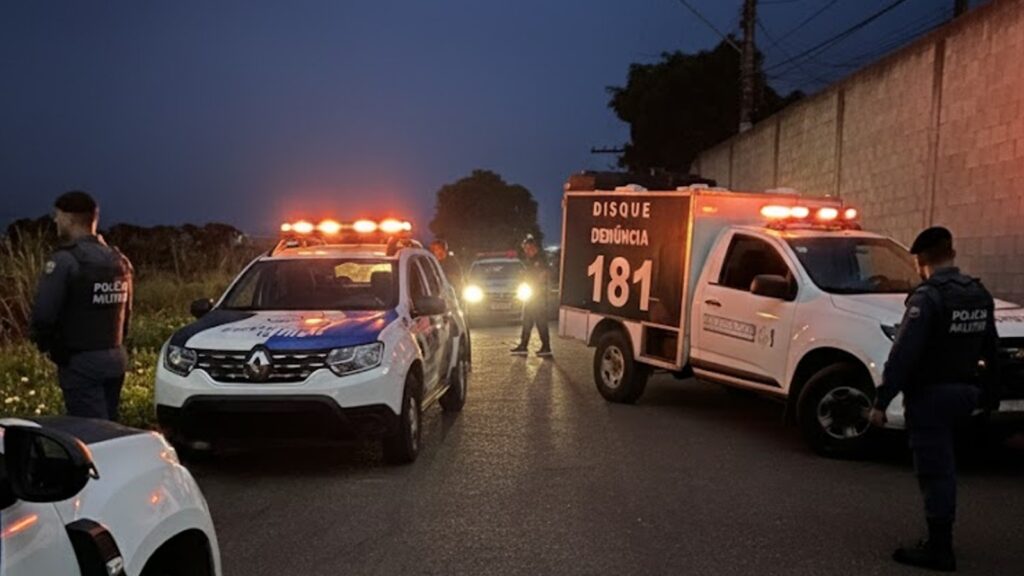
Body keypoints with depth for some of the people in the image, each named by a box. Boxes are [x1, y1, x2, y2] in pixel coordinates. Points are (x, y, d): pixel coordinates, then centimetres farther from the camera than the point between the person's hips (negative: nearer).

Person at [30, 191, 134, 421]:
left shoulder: (64, 260, -15)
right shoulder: (119, 260, 10)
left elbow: (43, 314, -17)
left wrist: (44, 342, 1)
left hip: (80, 363, -8)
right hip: (115, 359, 8)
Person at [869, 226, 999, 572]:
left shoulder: (928, 297, -17)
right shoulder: (980, 295, 8)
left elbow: (903, 354, -21)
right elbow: (990, 350, 16)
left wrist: (882, 401, -19)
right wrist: (990, 392, 24)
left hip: (931, 396, -8)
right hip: (965, 394, 8)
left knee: (934, 470, -2)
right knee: (943, 467, 19)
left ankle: (939, 550, 3)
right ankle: (940, 539, 27)